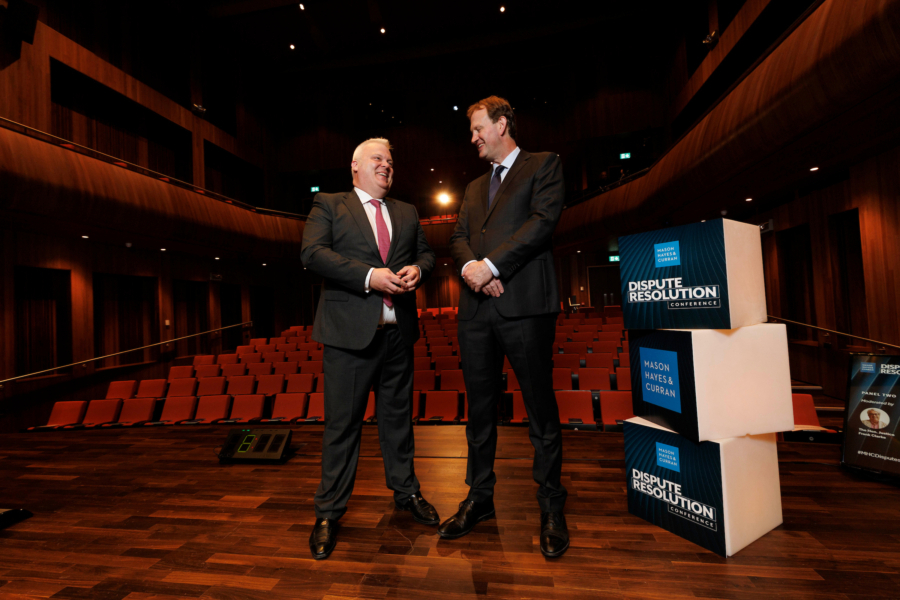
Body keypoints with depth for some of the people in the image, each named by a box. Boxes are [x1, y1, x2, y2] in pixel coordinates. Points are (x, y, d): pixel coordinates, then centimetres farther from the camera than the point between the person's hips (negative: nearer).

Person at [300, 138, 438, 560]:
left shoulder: (407, 212, 20)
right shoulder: (328, 205, 6)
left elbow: (426, 252, 20)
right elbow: (312, 252, -9)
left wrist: (417, 269, -5)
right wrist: (369, 276, -19)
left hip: (398, 331, 5)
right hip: (350, 331, -4)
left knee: (398, 415, 17)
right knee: (342, 422, 4)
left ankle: (406, 491, 37)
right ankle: (329, 512, 24)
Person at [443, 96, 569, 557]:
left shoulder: (544, 165, 10)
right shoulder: (474, 186, 27)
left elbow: (543, 220, -7)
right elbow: (458, 238, 15)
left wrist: (491, 264, -13)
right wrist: (469, 265, -7)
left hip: (524, 304, -5)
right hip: (476, 308, 6)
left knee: (541, 410, 3)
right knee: (480, 409, 11)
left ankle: (551, 507, 21)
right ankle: (479, 497, 27)